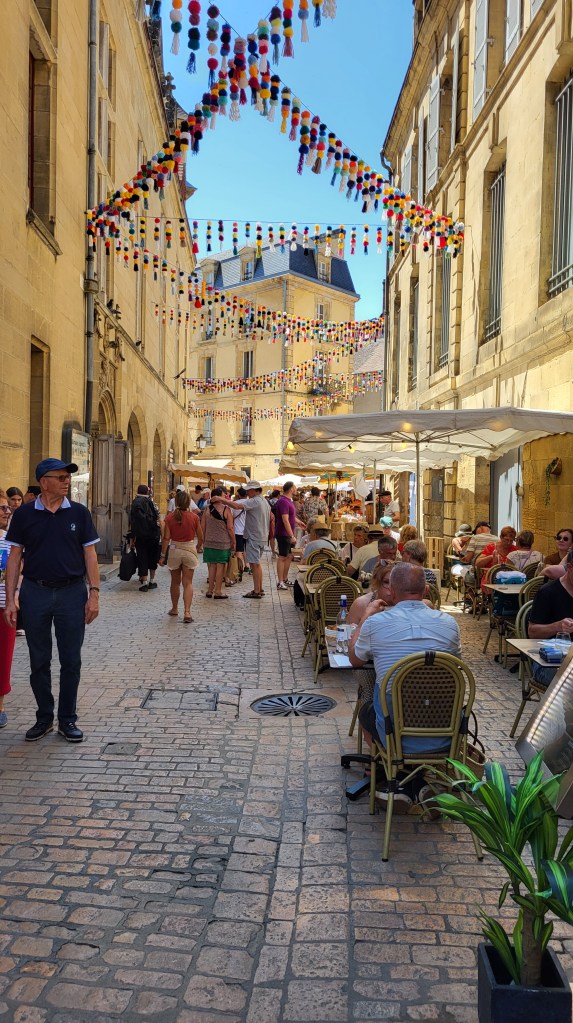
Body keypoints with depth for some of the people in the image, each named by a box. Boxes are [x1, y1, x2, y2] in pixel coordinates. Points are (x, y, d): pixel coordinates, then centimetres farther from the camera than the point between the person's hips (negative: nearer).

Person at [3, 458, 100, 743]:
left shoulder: (79, 513, 1)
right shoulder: (24, 514, 1)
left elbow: (90, 554, 2)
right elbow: (14, 557, 2)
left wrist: (94, 593, -5)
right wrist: (10, 599, -3)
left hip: (72, 593, 0)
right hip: (35, 592, 0)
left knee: (71, 661, 6)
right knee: (39, 661, 10)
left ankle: (67, 720, 20)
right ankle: (44, 718, 25)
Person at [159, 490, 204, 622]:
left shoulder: (170, 517, -6)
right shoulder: (194, 517, -6)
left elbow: (166, 538, -8)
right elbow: (200, 538, 0)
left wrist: (163, 555, -2)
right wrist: (198, 548, 20)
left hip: (174, 550, 1)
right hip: (189, 550, -1)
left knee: (175, 582, 17)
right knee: (188, 583, 1)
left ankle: (174, 609, 30)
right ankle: (187, 612, -11)